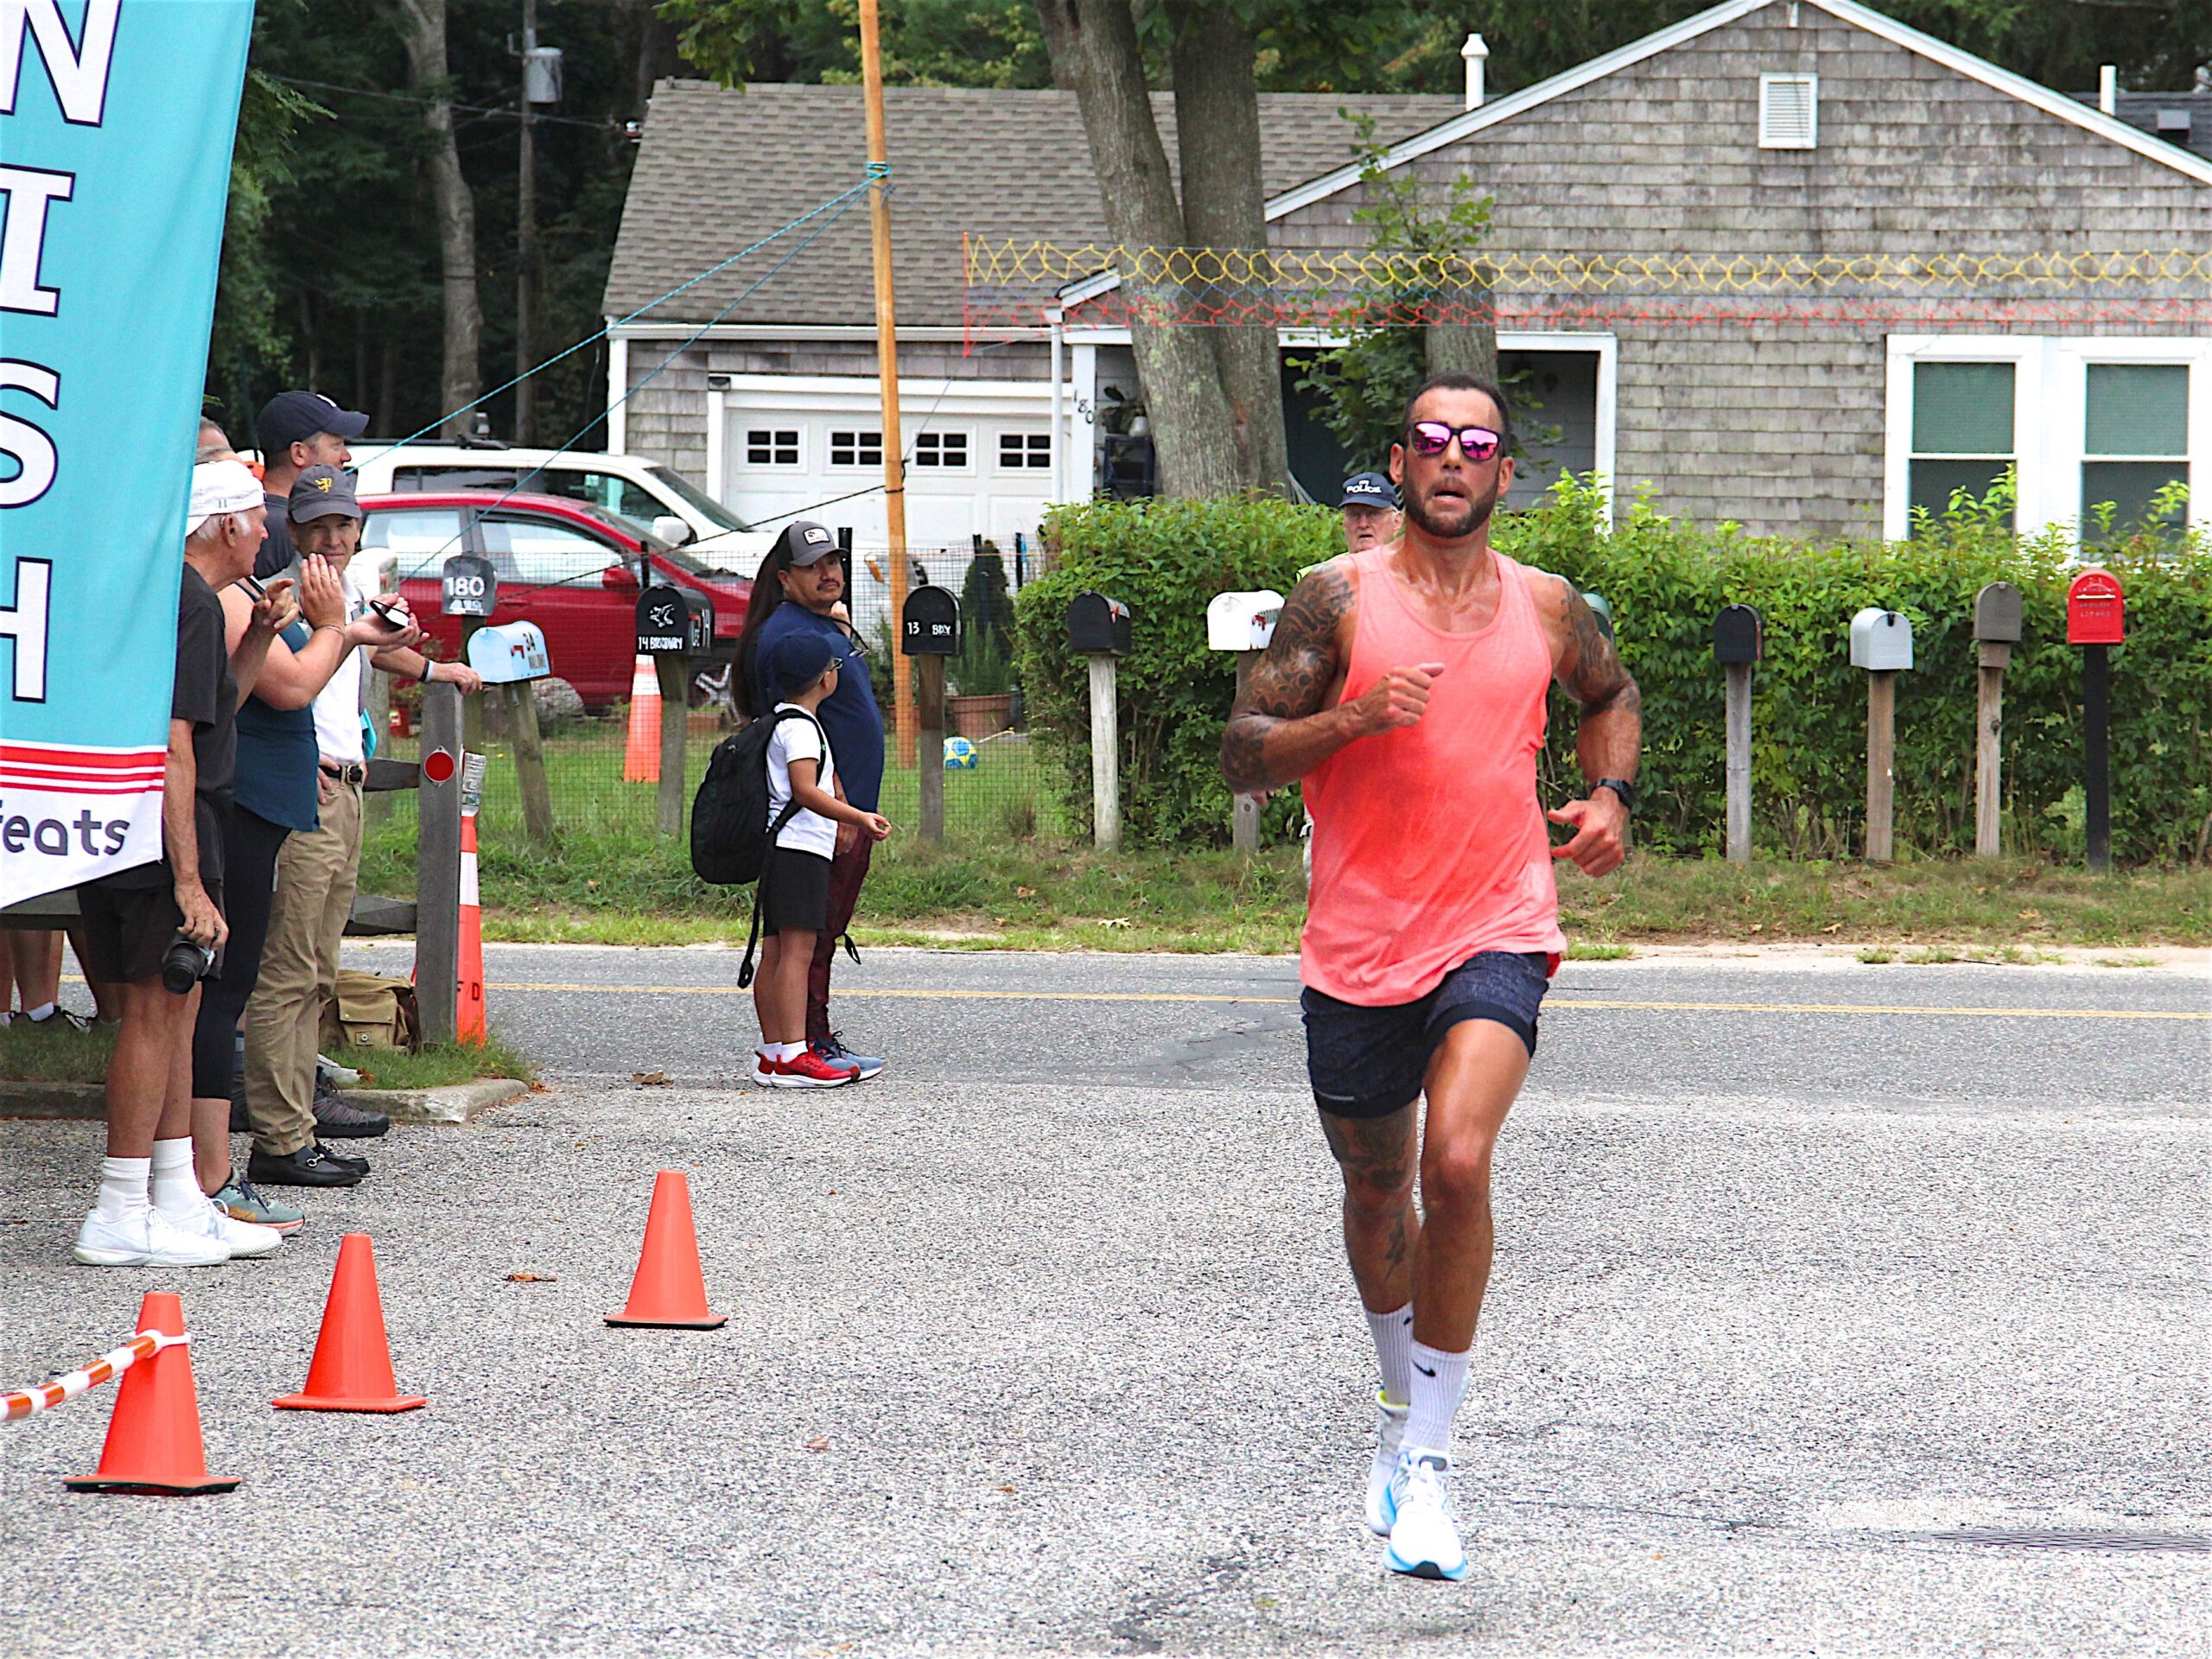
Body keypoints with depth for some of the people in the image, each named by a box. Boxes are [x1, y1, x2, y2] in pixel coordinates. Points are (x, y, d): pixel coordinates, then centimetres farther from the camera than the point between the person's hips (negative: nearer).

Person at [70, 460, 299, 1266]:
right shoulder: (191, 604, -15)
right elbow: (174, 745, -22)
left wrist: (257, 636, 15)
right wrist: (189, 882, -24)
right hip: (162, 833, -11)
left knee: (176, 1007, 15)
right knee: (156, 1009, -7)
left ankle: (178, 1204, 21)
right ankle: (120, 1220, -6)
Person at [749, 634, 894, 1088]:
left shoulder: (778, 720, 20)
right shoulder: (800, 727, -12)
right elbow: (806, 791, -23)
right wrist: (859, 818, -29)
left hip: (779, 850, 10)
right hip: (800, 850, -10)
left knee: (775, 952, 10)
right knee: (797, 950, -14)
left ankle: (773, 1052, 13)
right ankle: (794, 1055, -19)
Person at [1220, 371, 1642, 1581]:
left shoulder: (1546, 608, 6)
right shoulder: (1339, 599, -1)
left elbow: (1611, 695, 28)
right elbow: (1244, 754, -4)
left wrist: (1610, 796, 10)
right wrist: (1350, 718, -21)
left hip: (1497, 935, -1)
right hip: (1359, 947, 1)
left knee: (1457, 1164, -22)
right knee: (1376, 1189, 15)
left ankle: (1428, 1454, -14)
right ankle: (1404, 1400, 43)